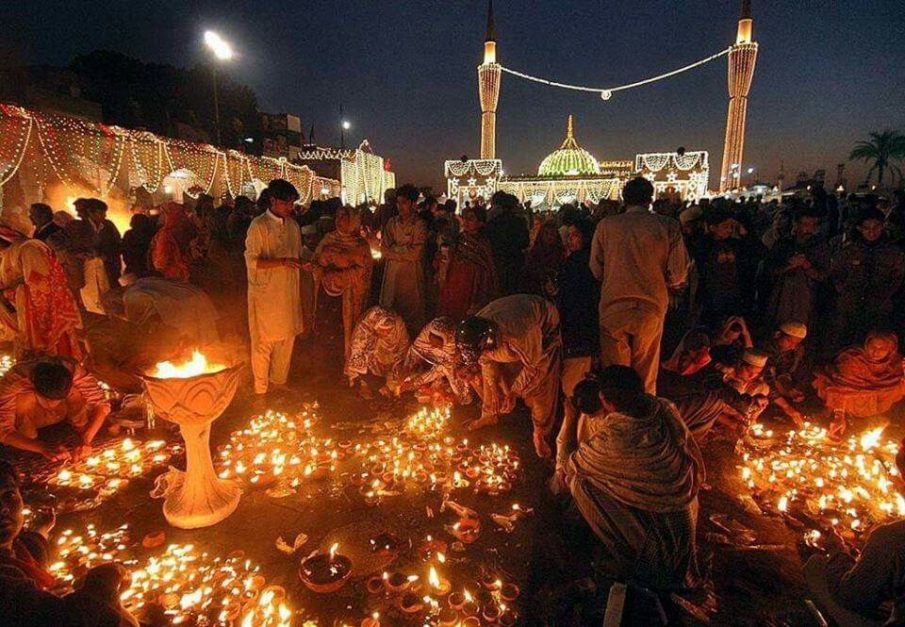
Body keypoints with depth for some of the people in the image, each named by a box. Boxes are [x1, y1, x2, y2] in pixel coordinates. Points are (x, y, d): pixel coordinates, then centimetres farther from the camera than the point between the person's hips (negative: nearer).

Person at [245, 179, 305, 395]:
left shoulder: (293, 225, 9)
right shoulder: (258, 226, -11)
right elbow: (251, 262, -16)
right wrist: (282, 262, -25)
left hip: (288, 292, 6)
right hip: (265, 293, -6)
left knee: (286, 338, 13)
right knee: (264, 342, 4)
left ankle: (279, 381, 31)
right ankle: (260, 389, 19)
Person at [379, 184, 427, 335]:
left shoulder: (419, 225, -5)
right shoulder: (392, 223, 8)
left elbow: (415, 253, -13)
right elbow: (384, 251, 2)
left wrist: (394, 248, -6)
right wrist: (404, 251, -12)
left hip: (411, 275, -4)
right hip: (392, 273, 4)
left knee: (411, 313, 4)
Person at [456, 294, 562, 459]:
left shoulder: (520, 334, -46)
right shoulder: (474, 332, -28)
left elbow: (533, 366, -27)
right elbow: (486, 362, -8)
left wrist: (512, 392, -18)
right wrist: (494, 389, -3)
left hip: (544, 326, -5)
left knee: (540, 385, -9)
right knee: (492, 370, 1)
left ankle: (540, 433, 12)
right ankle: (489, 415, 25)